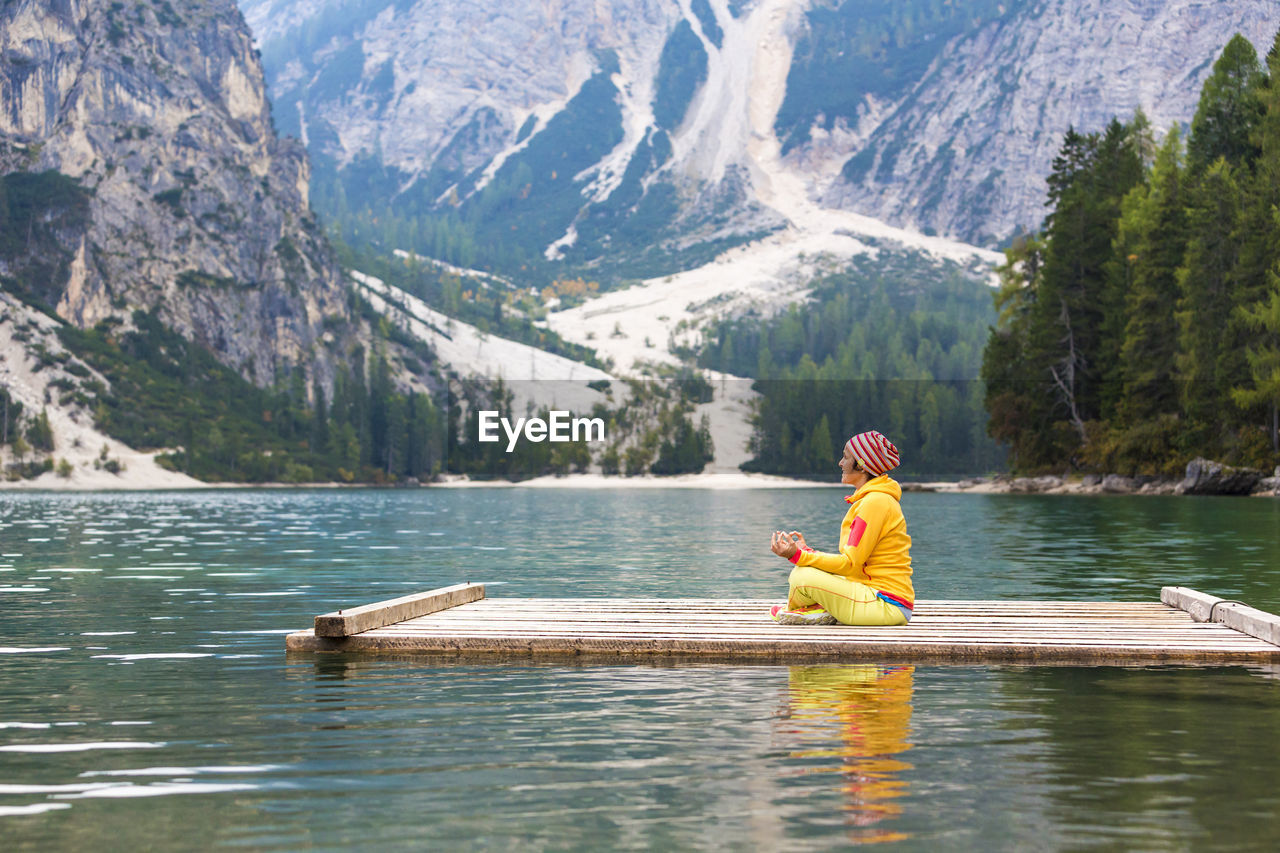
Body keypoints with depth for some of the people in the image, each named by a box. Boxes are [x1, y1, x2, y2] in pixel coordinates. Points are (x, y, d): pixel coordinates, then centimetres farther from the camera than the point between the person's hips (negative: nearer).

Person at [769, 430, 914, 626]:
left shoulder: (875, 502, -15)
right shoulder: (870, 498, 17)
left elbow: (850, 564, -18)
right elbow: (852, 561, 16)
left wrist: (798, 555, -19)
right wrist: (806, 551, 14)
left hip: (887, 606, -10)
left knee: (802, 578, -16)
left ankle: (792, 609, 13)